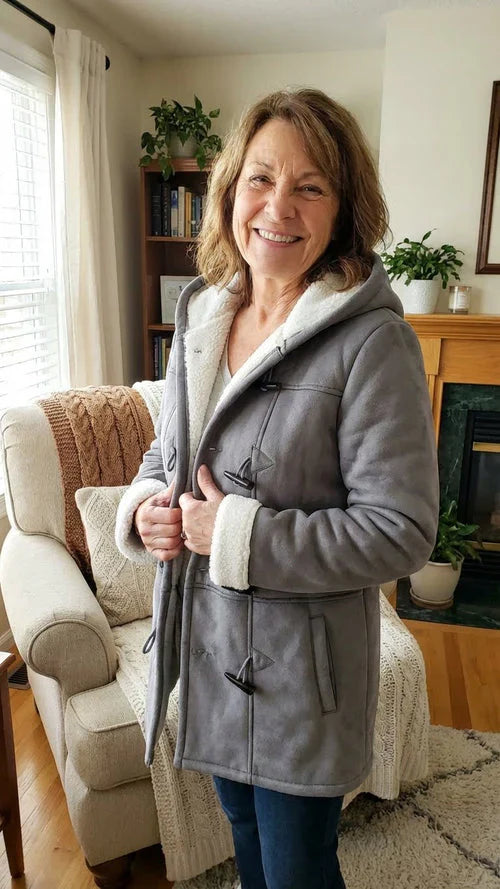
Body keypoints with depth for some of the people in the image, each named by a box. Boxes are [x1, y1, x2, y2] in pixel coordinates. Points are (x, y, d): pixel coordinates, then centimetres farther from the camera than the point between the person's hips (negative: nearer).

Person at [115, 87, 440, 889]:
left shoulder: (372, 341, -20)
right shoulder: (200, 318, 2)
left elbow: (401, 532, -22)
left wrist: (237, 535, -23)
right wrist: (145, 505, -9)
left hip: (302, 663, -6)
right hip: (207, 643, 6)